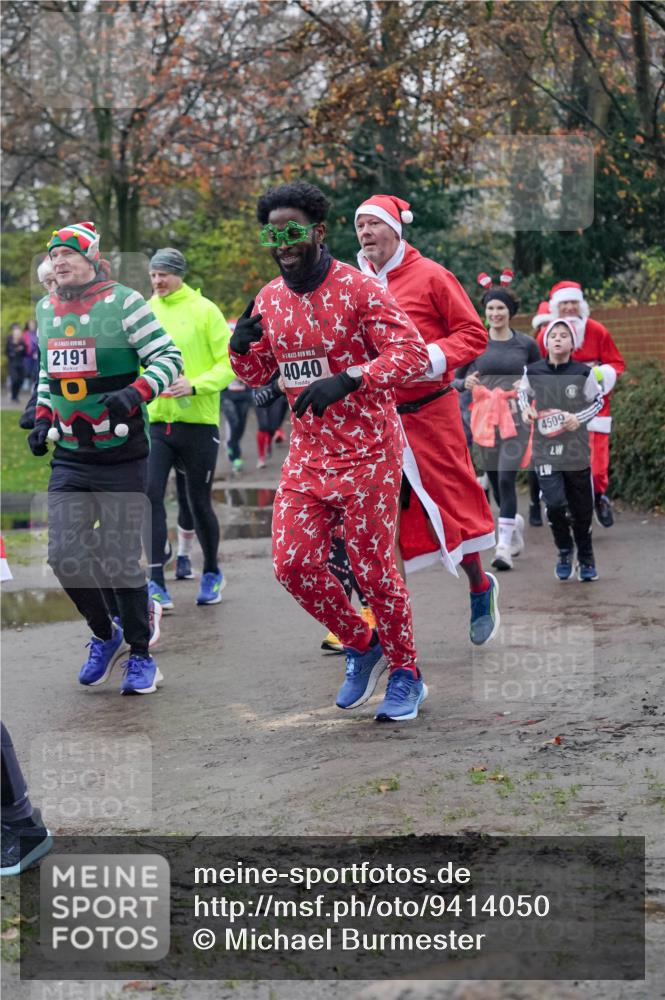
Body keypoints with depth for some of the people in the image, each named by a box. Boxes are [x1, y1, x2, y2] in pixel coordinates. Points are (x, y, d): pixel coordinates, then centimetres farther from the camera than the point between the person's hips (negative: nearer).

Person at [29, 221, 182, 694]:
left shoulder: (123, 302, -10)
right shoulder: (46, 309, 9)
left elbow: (168, 356, -11)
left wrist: (136, 393, -25)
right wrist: (43, 417, 11)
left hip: (122, 455, -5)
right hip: (69, 456, 5)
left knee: (122, 559, -3)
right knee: (65, 556, -3)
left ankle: (141, 655, 16)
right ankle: (105, 635, 22)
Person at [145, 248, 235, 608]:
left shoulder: (204, 310, -4)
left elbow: (229, 362, -8)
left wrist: (195, 386, -21)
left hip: (198, 421, -3)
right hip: (155, 421, 3)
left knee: (199, 502, 8)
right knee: (150, 497, -11)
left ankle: (212, 573, 30)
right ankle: (157, 584, -9)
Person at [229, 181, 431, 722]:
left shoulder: (359, 289, -12)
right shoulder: (268, 300, 7)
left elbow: (414, 354, -19)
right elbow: (259, 374, 18)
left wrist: (345, 380, -30)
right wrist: (242, 349, -5)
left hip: (367, 451, -6)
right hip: (307, 450, 6)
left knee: (373, 567, -1)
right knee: (293, 562, -2)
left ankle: (405, 674, 19)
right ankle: (361, 647, 21)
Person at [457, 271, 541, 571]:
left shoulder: (526, 343, 3)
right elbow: (458, 376, 11)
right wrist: (466, 382, -11)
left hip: (515, 418, -3)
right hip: (485, 418, 3)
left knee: (506, 478, -15)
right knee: (494, 480, 10)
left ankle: (504, 546, -14)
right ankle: (516, 523, 39)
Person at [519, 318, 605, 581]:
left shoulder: (583, 373, -6)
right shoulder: (532, 372, -2)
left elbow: (598, 401, 7)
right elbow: (524, 392, 19)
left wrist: (579, 418, -9)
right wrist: (526, 409, -1)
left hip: (577, 451, 0)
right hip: (545, 450, 0)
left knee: (581, 509, 8)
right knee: (555, 503, -14)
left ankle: (586, 558, 29)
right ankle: (564, 552, 11)